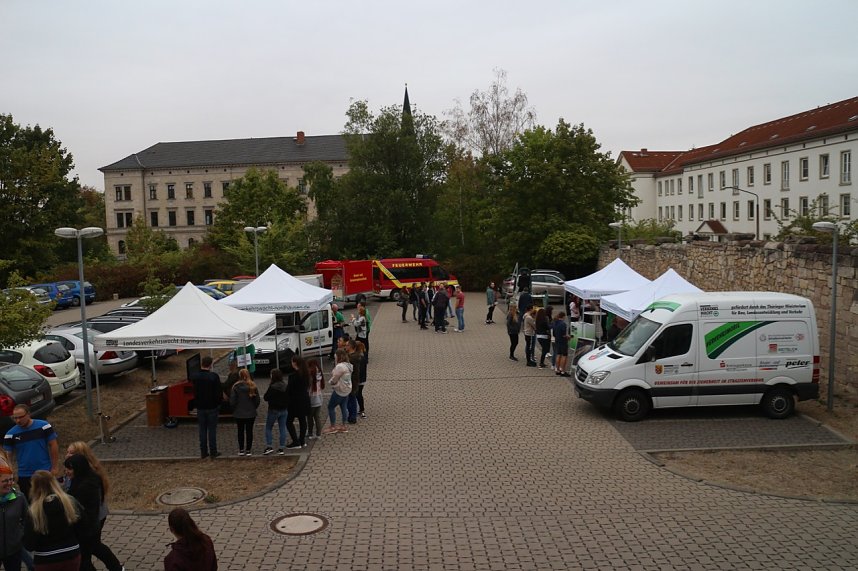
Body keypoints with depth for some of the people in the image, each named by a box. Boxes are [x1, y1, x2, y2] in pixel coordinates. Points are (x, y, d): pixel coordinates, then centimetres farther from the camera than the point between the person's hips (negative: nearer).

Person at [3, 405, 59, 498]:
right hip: (24, 476, 2)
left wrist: (55, 467, -6)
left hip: (45, 472, -2)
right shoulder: (11, 434, -5)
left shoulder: (44, 426, -10)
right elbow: (8, 455, 0)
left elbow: (53, 446, -5)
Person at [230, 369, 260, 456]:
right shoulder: (253, 386, -7)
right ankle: (248, 450, 9)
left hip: (239, 414, -1)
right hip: (251, 413, 1)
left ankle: (241, 450, 15)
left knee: (240, 431, 11)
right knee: (249, 431, 8)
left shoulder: (236, 387, -12)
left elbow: (232, 401, -8)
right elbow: (257, 400, -2)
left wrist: (234, 410, 9)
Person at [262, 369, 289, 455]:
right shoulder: (285, 386, -2)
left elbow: (266, 398, -13)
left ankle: (269, 446, 2)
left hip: (273, 410, -5)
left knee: (268, 428, 10)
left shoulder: (272, 387, -18)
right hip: (284, 410, 5)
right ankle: (281, 448, 9)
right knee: (282, 429, 8)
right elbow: (288, 398, 6)